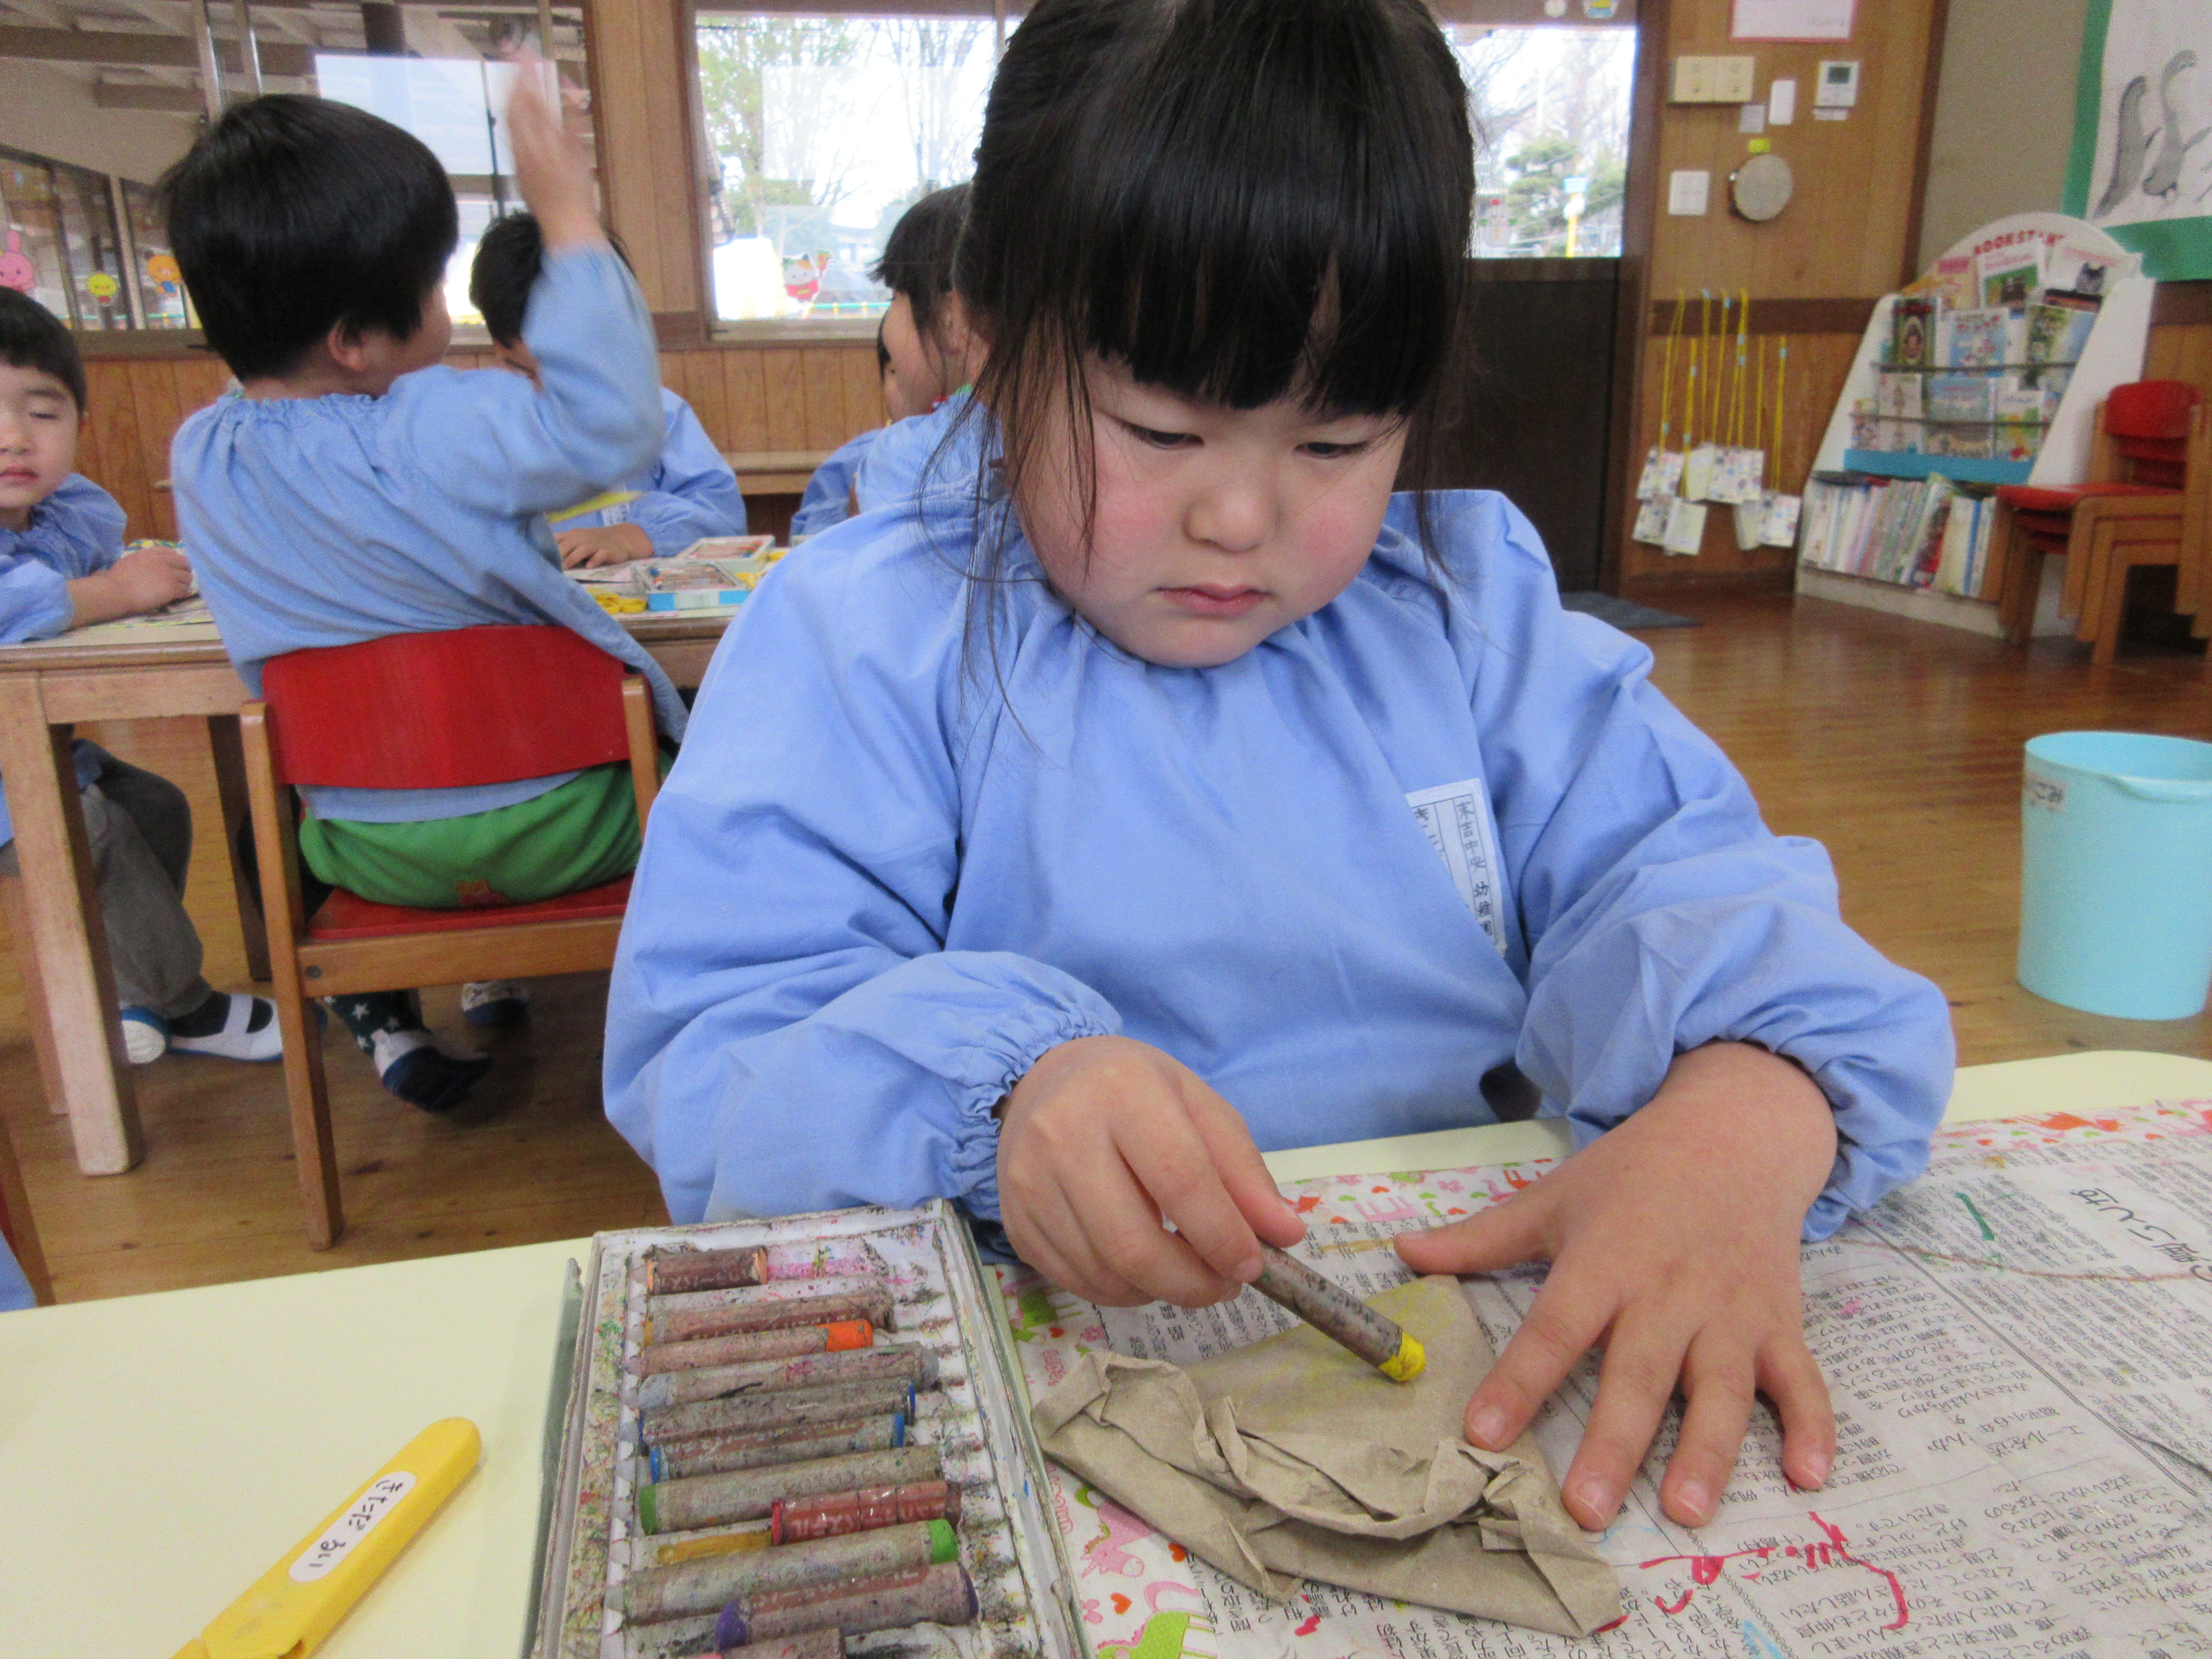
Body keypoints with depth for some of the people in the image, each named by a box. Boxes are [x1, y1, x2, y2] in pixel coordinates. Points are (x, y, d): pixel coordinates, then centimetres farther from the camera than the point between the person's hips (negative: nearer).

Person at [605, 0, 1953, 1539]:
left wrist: (1750, 1104, -23)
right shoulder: (862, 642, -4)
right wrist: (995, 1089, -31)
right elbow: (719, 1051, -11)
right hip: (1046, 1359, -2)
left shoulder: (1472, 608, 7)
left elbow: (1674, 877, -1)